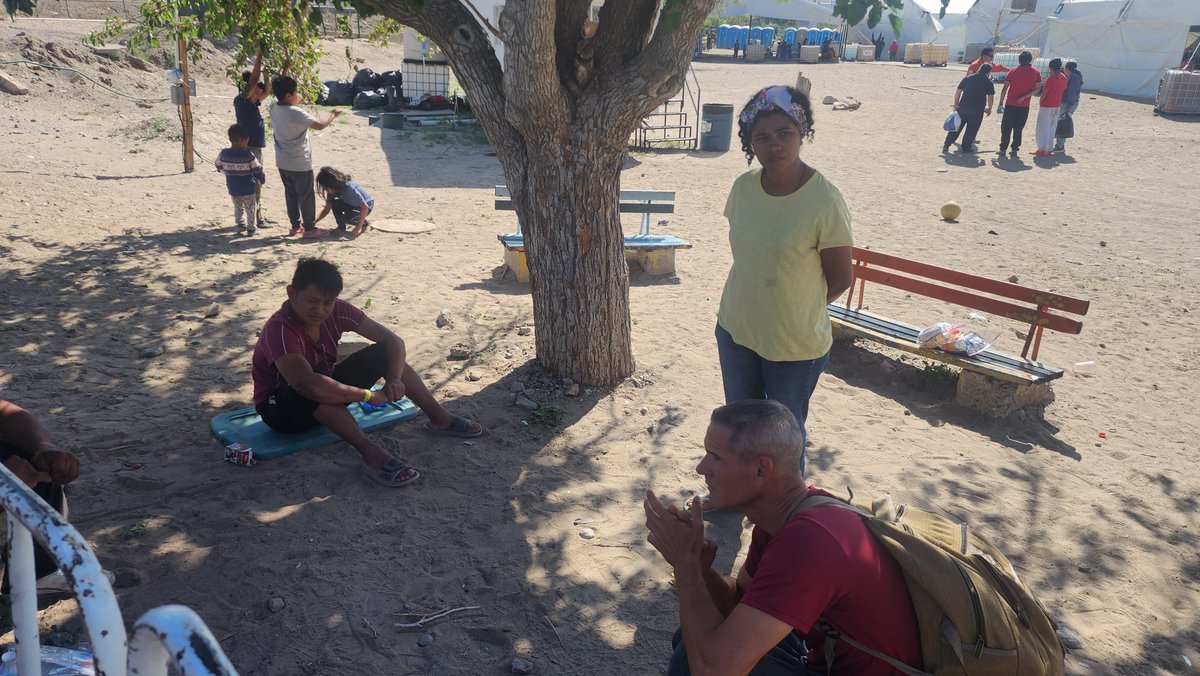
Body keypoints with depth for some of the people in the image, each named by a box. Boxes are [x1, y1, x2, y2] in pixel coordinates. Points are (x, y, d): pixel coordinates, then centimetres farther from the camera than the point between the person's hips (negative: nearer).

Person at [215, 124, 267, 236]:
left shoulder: (223, 154, -6)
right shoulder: (249, 156, -18)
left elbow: (219, 167, 11)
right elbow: (257, 170, -8)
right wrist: (262, 179, 11)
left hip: (233, 189, 4)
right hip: (248, 190, -4)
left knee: (238, 208, 23)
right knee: (251, 208, 11)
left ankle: (240, 224, 23)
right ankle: (251, 228, 14)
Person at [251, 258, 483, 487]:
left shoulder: (336, 311, -12)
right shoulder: (280, 330, -31)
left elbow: (393, 340, -10)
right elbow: (309, 385, -47)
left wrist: (394, 378, -28)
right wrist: (368, 395, -39)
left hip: (326, 400, 7)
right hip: (280, 408, -6)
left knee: (383, 353, -8)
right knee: (316, 383, -40)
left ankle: (440, 419, -3)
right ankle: (371, 454, -41)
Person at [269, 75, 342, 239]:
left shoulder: (274, 108, -1)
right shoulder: (296, 113, -24)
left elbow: (280, 88, 21)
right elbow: (319, 125, -25)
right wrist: (332, 115, -8)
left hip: (282, 162, 8)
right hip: (300, 163, -8)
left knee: (290, 193, 18)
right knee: (306, 195, 4)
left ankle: (295, 225, 27)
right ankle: (309, 229, 10)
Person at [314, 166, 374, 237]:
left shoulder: (349, 189, -34)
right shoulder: (332, 191, -12)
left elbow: (365, 207, -32)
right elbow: (326, 210, -6)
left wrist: (358, 227, -30)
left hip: (367, 205, -7)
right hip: (352, 205, 7)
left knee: (346, 218, -31)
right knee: (335, 203, -20)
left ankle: (365, 224, -4)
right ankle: (341, 227, -3)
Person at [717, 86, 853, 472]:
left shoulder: (824, 200, -21)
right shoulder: (744, 187, -6)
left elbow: (840, 279, -11)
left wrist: (798, 306, 2)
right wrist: (753, 302, 7)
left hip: (796, 344, -5)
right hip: (735, 331, 5)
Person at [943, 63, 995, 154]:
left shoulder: (967, 78, 8)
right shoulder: (988, 82, -2)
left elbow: (958, 91, 6)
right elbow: (990, 97, -3)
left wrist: (956, 104, 11)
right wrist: (989, 109, 9)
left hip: (963, 107, 3)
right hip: (977, 110, -3)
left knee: (957, 126, 11)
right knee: (971, 129, 8)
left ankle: (946, 145, 8)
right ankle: (966, 147, 11)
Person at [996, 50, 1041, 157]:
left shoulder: (1013, 71, -1)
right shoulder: (1036, 72, 2)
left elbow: (1005, 88, -2)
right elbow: (1036, 89, -5)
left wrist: (1001, 102, 3)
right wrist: (1023, 97, -7)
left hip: (1010, 104, -1)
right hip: (1024, 106, 1)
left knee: (1006, 128, 7)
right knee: (1018, 129, 9)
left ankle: (1003, 149, 6)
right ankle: (1015, 149, 8)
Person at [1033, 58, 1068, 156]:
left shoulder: (1050, 79, -17)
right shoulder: (1064, 78, 4)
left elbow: (1044, 93, -14)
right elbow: (1063, 91, 9)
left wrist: (1040, 103, 0)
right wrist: (1058, 101, 16)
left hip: (1046, 106, -7)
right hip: (1057, 106, 7)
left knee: (1042, 128, 0)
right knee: (1052, 128, 13)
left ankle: (1042, 149, -2)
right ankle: (1050, 149, 14)